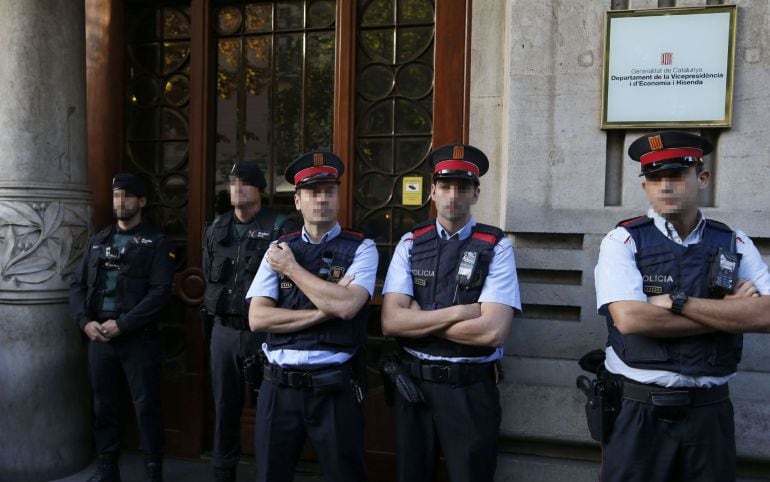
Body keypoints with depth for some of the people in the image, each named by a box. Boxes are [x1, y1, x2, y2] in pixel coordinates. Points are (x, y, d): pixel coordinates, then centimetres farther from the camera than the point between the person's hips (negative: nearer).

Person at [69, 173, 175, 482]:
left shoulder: (156, 243, -1)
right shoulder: (97, 241, 14)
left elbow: (160, 292, -11)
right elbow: (77, 285, 9)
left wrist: (121, 324, -17)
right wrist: (85, 321, -8)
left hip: (139, 339, -5)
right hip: (98, 338, 5)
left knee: (146, 407, 1)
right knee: (103, 405, 13)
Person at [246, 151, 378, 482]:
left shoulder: (361, 248, -3)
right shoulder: (279, 249, 6)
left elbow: (346, 306, -20)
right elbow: (257, 318, -4)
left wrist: (291, 267, -9)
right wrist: (323, 312, -14)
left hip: (335, 389, -2)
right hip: (279, 386, 3)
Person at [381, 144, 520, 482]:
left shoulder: (496, 247, -6)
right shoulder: (410, 243, 1)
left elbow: (493, 331, -18)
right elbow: (390, 322, -9)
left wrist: (419, 320, -11)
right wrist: (458, 312, -17)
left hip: (472, 390, -2)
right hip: (414, 382, 3)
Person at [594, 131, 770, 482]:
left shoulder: (735, 245, 5)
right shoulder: (623, 241, -5)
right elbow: (630, 319, -19)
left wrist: (676, 301, -17)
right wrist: (727, 313, -11)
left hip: (710, 410, 3)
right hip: (638, 410, -2)